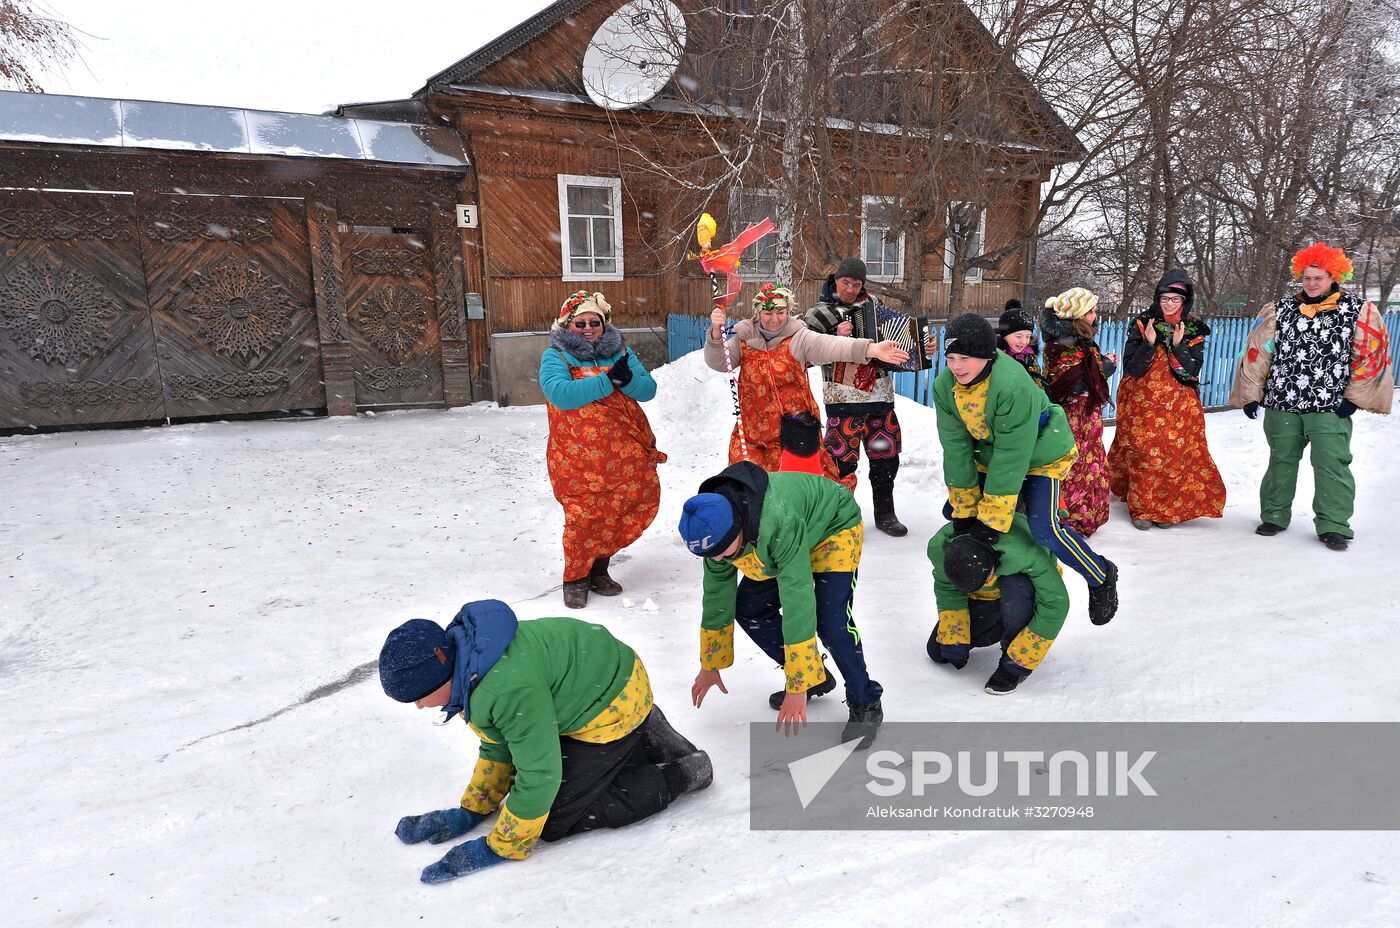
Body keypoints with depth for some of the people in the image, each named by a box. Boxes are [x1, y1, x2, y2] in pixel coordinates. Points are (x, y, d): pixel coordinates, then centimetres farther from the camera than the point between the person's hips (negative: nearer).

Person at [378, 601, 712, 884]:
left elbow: (539, 773, -26)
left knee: (552, 822, -5)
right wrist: (470, 812, 11)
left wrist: (499, 849, -15)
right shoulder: (466, 663, -4)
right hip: (590, 684, 10)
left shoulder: (509, 688, -36)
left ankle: (683, 774, 0)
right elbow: (497, 746, 10)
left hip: (614, 704, -10)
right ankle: (641, 740, 21)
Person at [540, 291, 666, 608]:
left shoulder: (620, 352, 13)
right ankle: (575, 579, 18)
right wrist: (608, 380, -19)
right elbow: (561, 393, -18)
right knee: (584, 517, -5)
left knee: (620, 515, 9)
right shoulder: (555, 356, 1)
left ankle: (598, 570, 31)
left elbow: (648, 389, 4)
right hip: (579, 459, -4)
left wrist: (628, 379, -18)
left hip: (626, 455, 5)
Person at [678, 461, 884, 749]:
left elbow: (797, 602, -43)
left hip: (834, 528, -7)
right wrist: (710, 667, 2)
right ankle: (815, 677, 15)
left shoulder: (780, 522, -45)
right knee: (748, 608, -1)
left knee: (831, 623, -22)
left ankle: (865, 704, 0)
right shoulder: (714, 530, -22)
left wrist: (796, 689, -38)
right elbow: (717, 597, -8)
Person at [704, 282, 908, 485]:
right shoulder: (744, 339, 3)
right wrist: (716, 333, -23)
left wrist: (871, 349, -38)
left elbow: (830, 346, -21)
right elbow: (717, 363, -4)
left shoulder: (798, 337, -5)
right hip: (751, 434, 2)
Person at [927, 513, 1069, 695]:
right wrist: (953, 641, -17)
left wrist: (1020, 660, -31)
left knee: (1015, 590, -42)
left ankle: (1012, 667, -17)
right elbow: (947, 591, -13)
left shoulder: (1024, 553, -43)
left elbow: (1055, 604, -35)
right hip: (984, 596, 4)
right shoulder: (940, 547, -32)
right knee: (938, 652, -3)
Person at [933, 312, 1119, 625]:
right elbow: (956, 448, -14)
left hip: (1042, 454, -6)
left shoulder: (1012, 385, -37)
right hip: (989, 455, 7)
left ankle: (1101, 577, 7)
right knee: (953, 511, 3)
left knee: (1044, 529, -21)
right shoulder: (944, 386, -18)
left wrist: (992, 519, -32)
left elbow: (1011, 457, -35)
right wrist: (965, 510, -13)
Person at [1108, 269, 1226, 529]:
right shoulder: (1141, 324, -1)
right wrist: (1149, 343, -19)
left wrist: (1178, 345, -17)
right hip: (1142, 405, -2)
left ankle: (1166, 508, 15)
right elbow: (1131, 368, -7)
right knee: (1143, 454, -5)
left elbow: (1191, 372, -5)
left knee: (1175, 454, 0)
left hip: (1179, 407, 2)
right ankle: (1141, 508, 8)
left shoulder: (1194, 330, 4)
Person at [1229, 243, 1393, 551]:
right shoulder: (1278, 310, 4)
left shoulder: (1359, 311, 0)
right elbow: (1256, 352, 4)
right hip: (1281, 404, 2)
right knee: (1281, 461, 13)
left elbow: (1372, 353, 1)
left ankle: (1333, 525, 4)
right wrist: (1251, 395, 2)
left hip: (1331, 407, -2)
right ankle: (1274, 515, 25)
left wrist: (1355, 397, -3)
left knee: (1331, 465, -4)